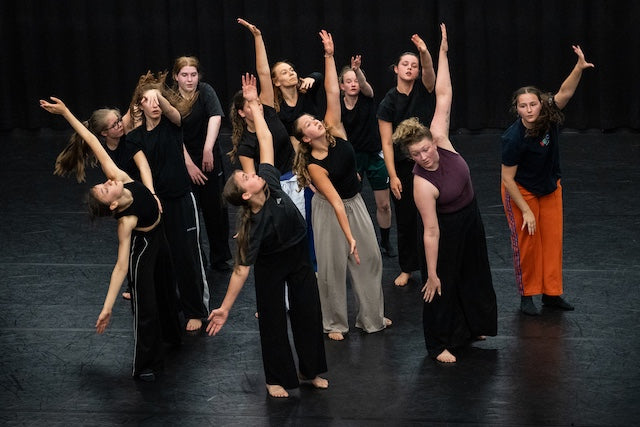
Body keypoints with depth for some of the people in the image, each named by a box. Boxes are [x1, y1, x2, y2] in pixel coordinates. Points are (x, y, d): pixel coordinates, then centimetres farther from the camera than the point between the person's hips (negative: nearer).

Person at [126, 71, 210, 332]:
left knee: (187, 257, 1)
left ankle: (196, 310, 16)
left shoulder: (171, 125, -4)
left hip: (180, 202, -3)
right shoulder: (134, 138, 3)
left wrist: (158, 96, -49)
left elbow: (171, 111, -28)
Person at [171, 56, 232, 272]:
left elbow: (216, 117, -27)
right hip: (183, 161, 0)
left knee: (215, 209, 7)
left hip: (210, 159, 0)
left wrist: (208, 149, -39)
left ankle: (219, 258, 21)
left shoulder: (205, 91, -10)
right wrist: (189, 164, -19)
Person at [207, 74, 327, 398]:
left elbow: (266, 139, -17)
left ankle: (311, 371, 25)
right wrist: (224, 308, -34)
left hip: (299, 257, 6)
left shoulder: (269, 181, -22)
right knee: (273, 320, 5)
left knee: (308, 313, 10)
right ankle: (278, 378, 21)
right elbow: (241, 269, -32)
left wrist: (254, 103, -20)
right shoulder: (255, 226, -34)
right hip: (271, 267, -5)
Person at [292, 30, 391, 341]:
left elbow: (333, 93, -18)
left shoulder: (334, 131, -13)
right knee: (333, 265, 4)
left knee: (370, 258, 9)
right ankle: (335, 324, 19)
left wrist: (329, 56, -21)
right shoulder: (314, 166, -25)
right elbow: (335, 202, -30)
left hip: (355, 203, 6)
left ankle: (372, 316, 23)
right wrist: (349, 237, -33)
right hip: (330, 212, -6)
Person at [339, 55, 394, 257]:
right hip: (351, 157, 0)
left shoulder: (367, 96, -10)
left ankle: (385, 242, 28)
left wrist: (357, 70, -55)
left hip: (374, 155, 0)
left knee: (383, 204, 7)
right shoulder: (338, 106, -8)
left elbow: (364, 84, -34)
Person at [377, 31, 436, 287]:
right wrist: (393, 176, -15)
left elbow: (429, 70, -27)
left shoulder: (423, 88, -2)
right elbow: (387, 143, -8)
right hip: (403, 167, -1)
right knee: (405, 219, 7)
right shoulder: (388, 103, -6)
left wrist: (424, 53, -49)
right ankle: (407, 268, 22)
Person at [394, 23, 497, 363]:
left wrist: (443, 52, -25)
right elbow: (431, 231, -30)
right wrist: (431, 273, -25)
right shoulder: (422, 184, -33)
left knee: (472, 276, 23)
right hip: (447, 229, -7)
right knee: (443, 285, 7)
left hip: (470, 218, 7)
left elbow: (443, 96, -20)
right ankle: (439, 344, 24)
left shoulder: (440, 139, -21)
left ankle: (469, 328, 45)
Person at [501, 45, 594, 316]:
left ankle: (551, 293, 21)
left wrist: (579, 68, -43)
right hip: (521, 192, -6)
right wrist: (526, 211, -21)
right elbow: (507, 179, -24)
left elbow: (565, 93, -24)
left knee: (553, 240, 10)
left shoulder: (548, 118, -17)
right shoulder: (514, 138, -29)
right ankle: (527, 296, 16)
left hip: (550, 190, 6)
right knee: (526, 243, 2)